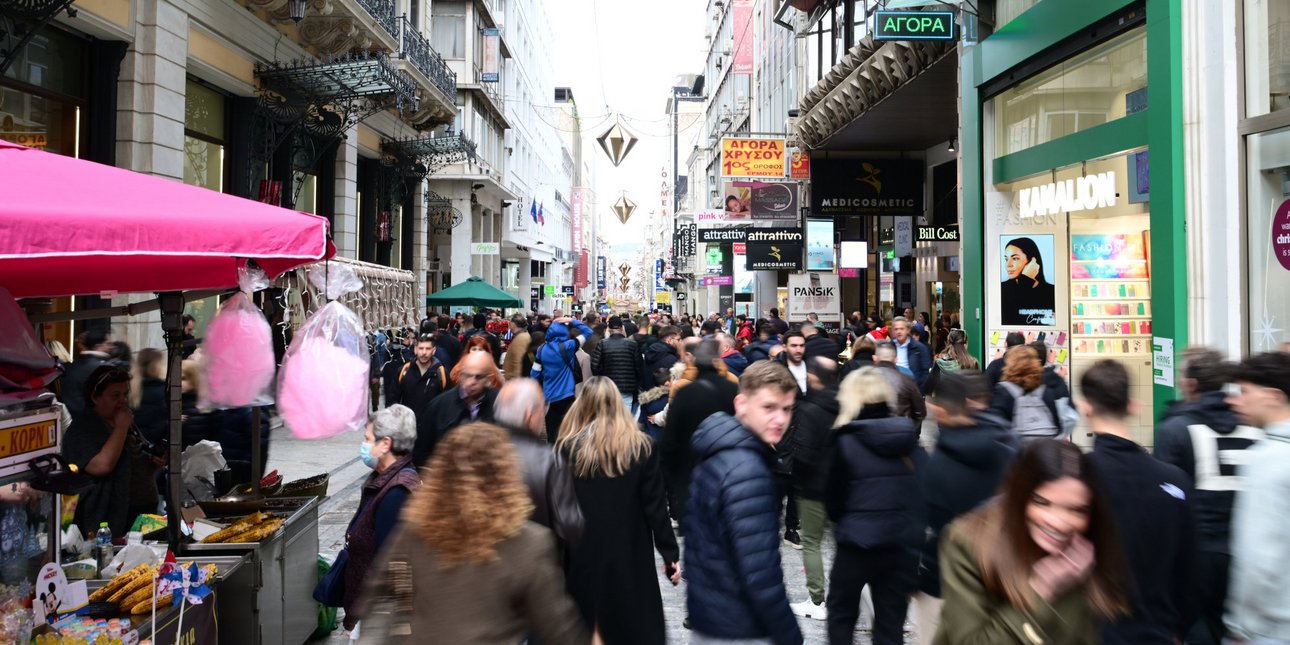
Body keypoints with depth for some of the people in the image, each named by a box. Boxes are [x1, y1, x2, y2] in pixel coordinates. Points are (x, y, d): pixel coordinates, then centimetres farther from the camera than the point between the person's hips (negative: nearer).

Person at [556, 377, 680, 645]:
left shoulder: (566, 448, -7)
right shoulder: (641, 447, -5)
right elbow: (655, 505, -6)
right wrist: (670, 552, 2)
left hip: (581, 554, 0)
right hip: (629, 554, 0)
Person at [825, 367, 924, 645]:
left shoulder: (846, 441, -11)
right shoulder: (910, 438, 1)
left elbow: (833, 500, -7)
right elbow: (923, 493, 5)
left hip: (858, 542, -3)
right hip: (903, 544, 3)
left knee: (841, 612, 18)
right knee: (891, 622, 12)